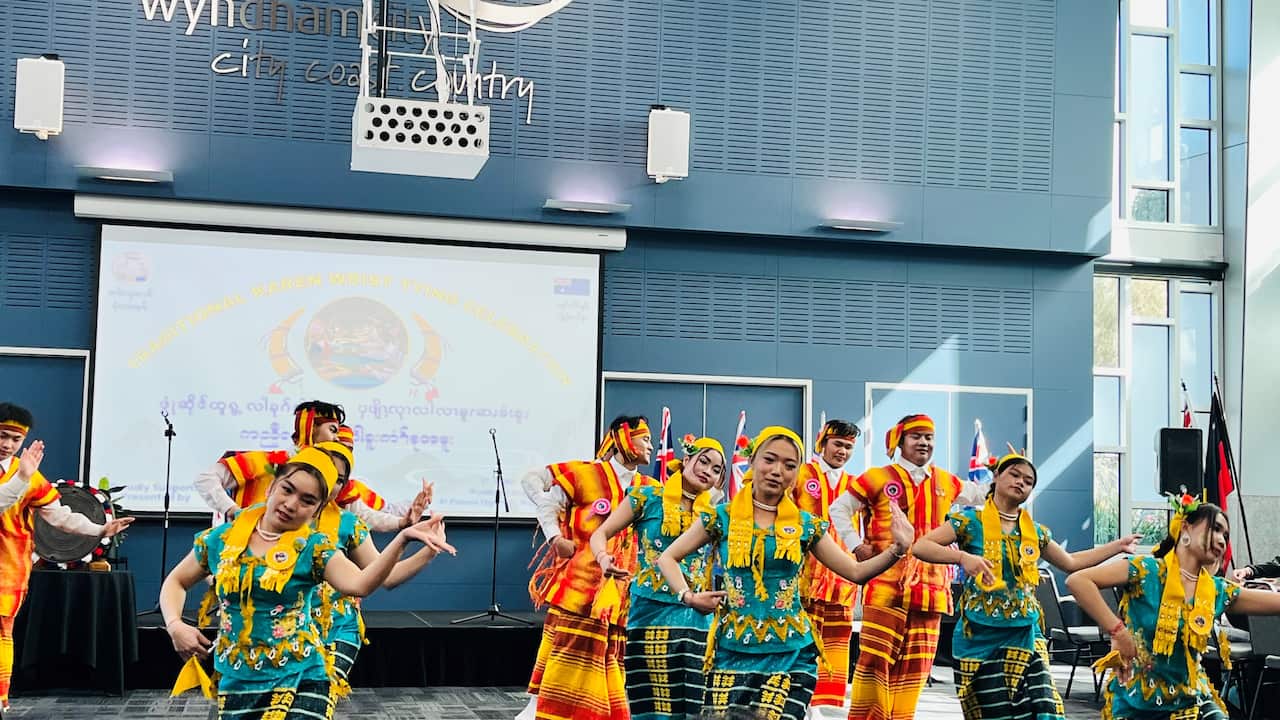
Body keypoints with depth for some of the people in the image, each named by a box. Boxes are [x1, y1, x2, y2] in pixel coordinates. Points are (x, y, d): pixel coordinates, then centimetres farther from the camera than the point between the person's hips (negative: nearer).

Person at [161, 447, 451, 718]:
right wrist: (175, 626, -4)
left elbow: (359, 584, -26)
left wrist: (402, 538, -39)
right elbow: (175, 582, 15)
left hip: (302, 682, -2)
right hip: (237, 683, 2)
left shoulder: (313, 547, -7)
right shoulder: (220, 539, 0)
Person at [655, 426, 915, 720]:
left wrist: (896, 550, -7)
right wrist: (689, 597, -5)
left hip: (791, 654, 0)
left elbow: (856, 571, 8)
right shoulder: (723, 517, 2)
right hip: (733, 652, 0)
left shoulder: (806, 525, 5)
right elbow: (668, 558, 9)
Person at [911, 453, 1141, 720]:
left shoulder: (1036, 532, 11)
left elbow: (1071, 562, 29)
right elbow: (920, 547, -12)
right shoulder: (970, 521, -3)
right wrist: (962, 557, -27)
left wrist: (1119, 545, 29)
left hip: (1025, 636, 4)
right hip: (980, 637, -4)